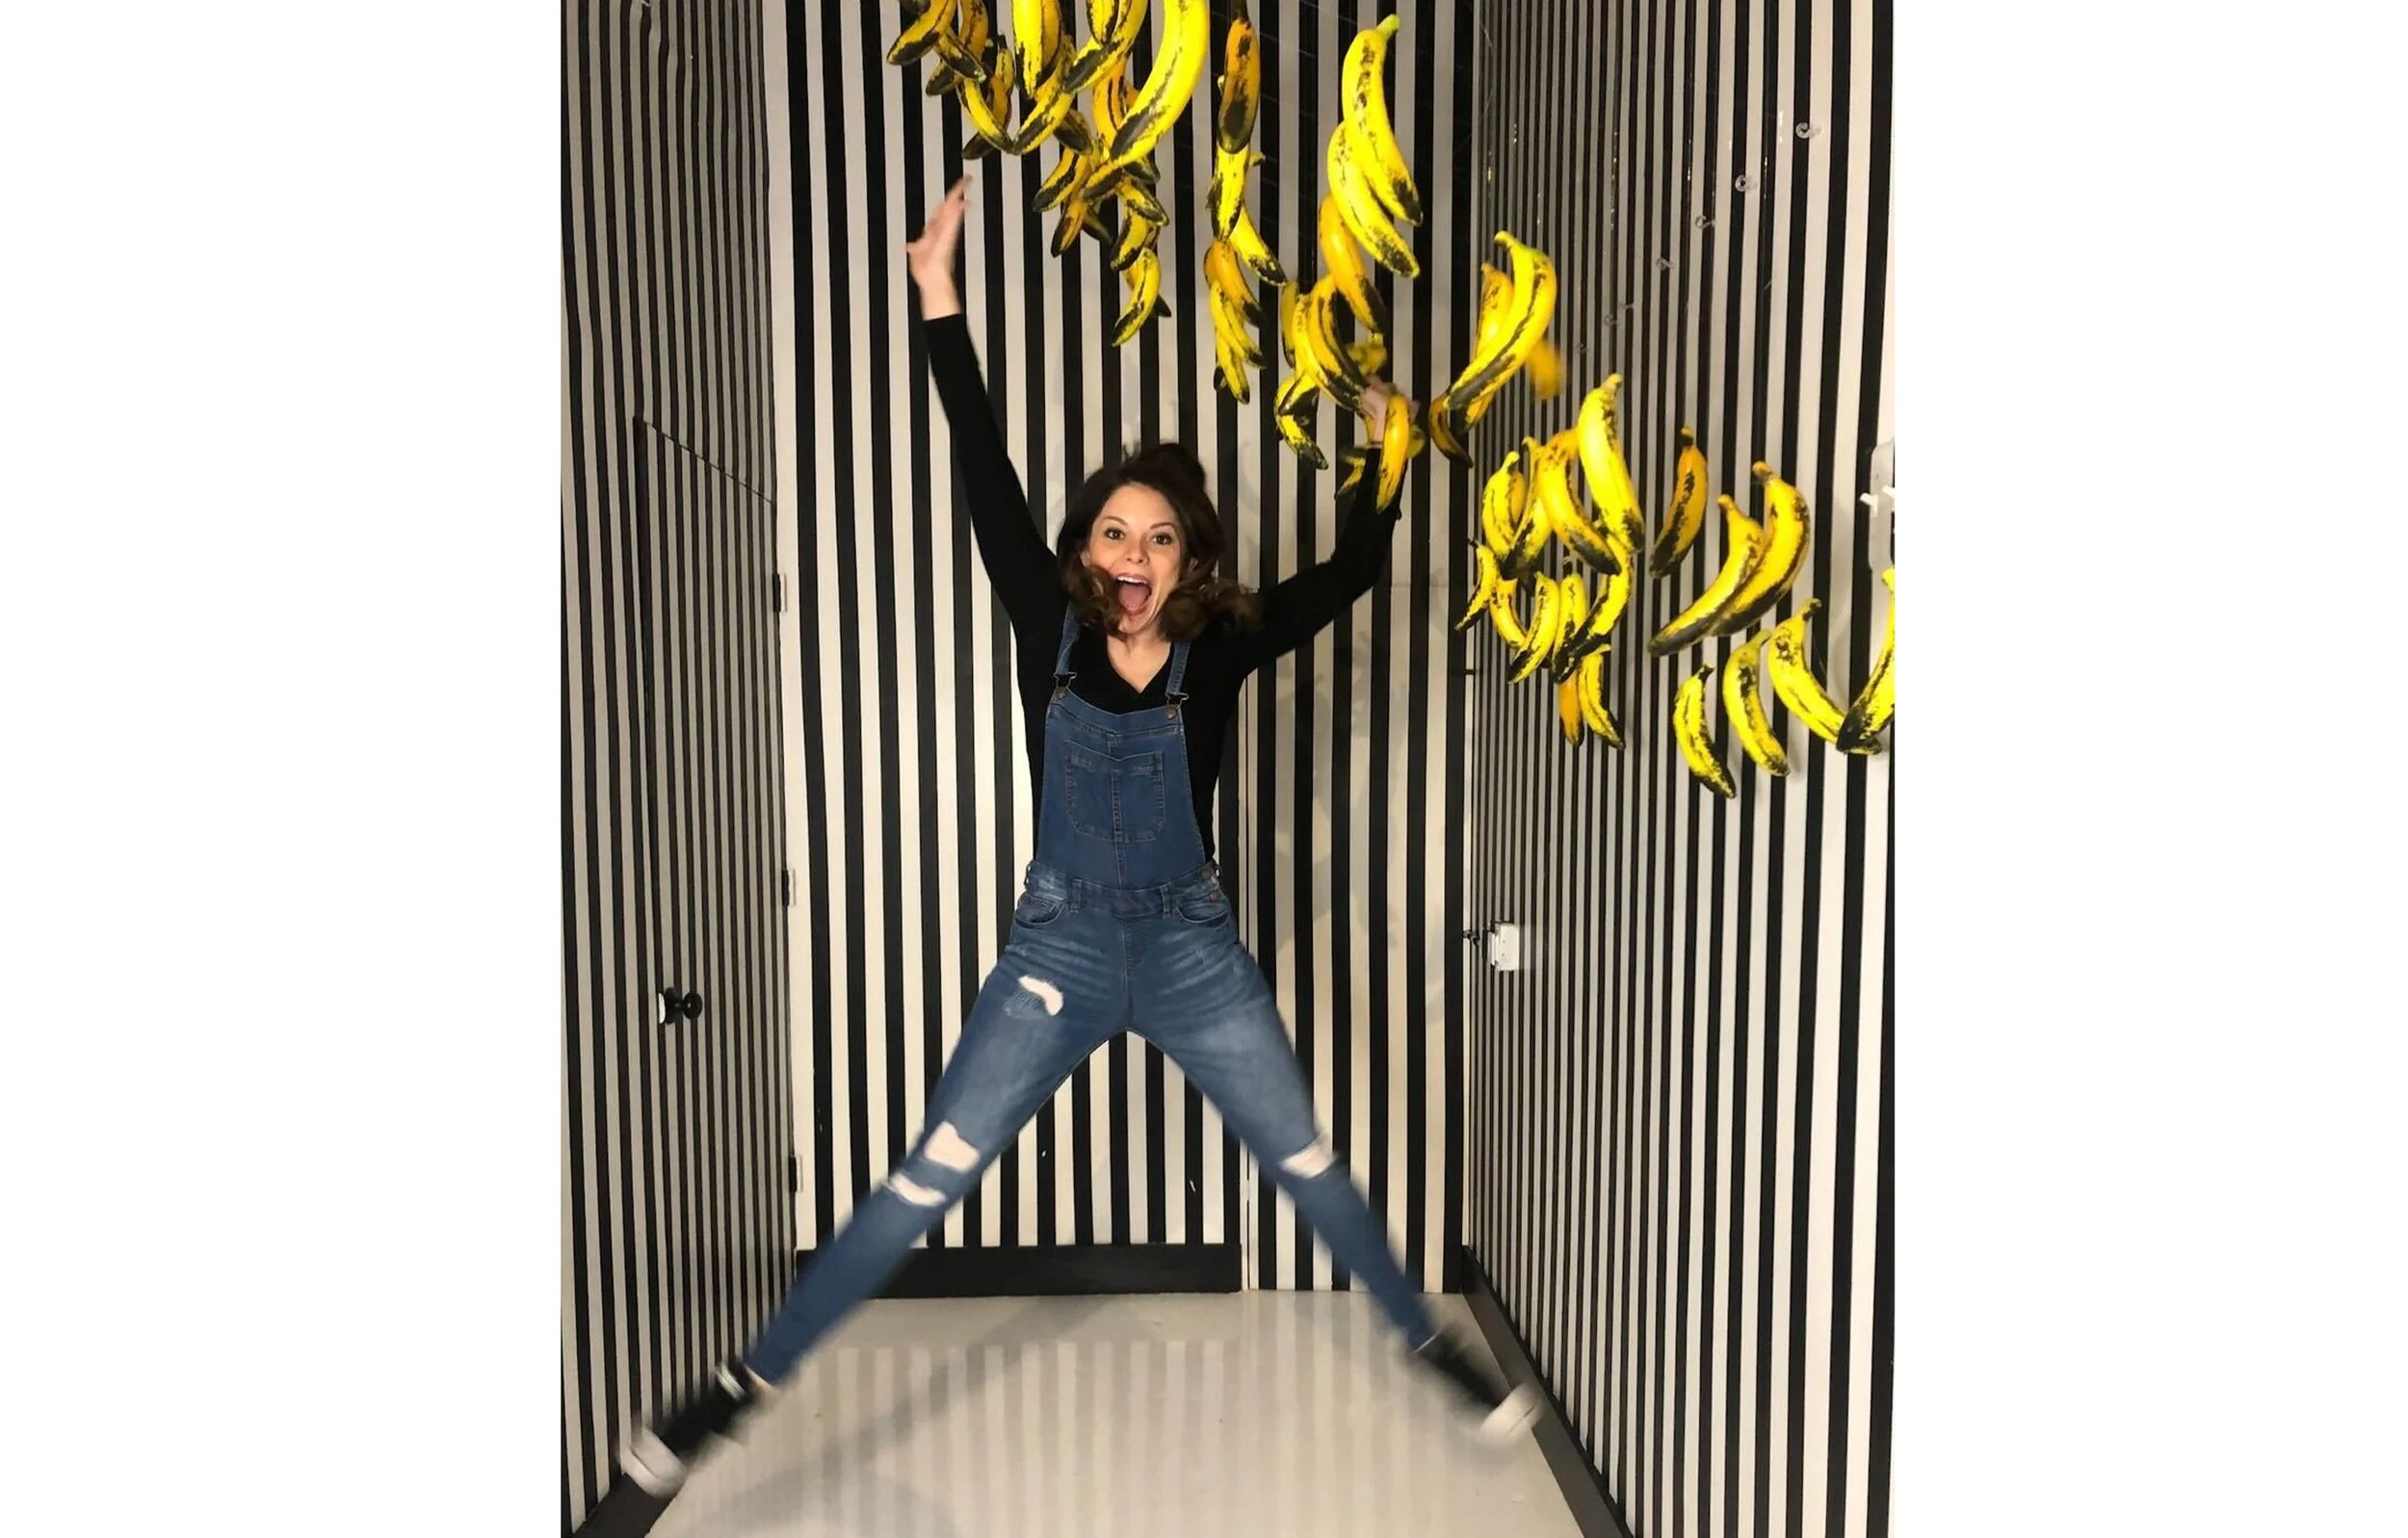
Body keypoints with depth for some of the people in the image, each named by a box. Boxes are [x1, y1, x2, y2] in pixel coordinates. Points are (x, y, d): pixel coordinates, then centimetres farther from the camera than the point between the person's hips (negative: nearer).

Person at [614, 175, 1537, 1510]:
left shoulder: (1218, 648, -7)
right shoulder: (1049, 627, -8)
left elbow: (1348, 577, -4)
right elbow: (987, 481, -14)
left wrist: (1384, 455, -12)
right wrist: (939, 305, -18)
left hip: (1195, 951, 1)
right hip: (1059, 947, -1)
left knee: (1312, 1171, 9)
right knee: (925, 1185, -2)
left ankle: (1431, 1345, 31)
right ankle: (746, 1386, 8)